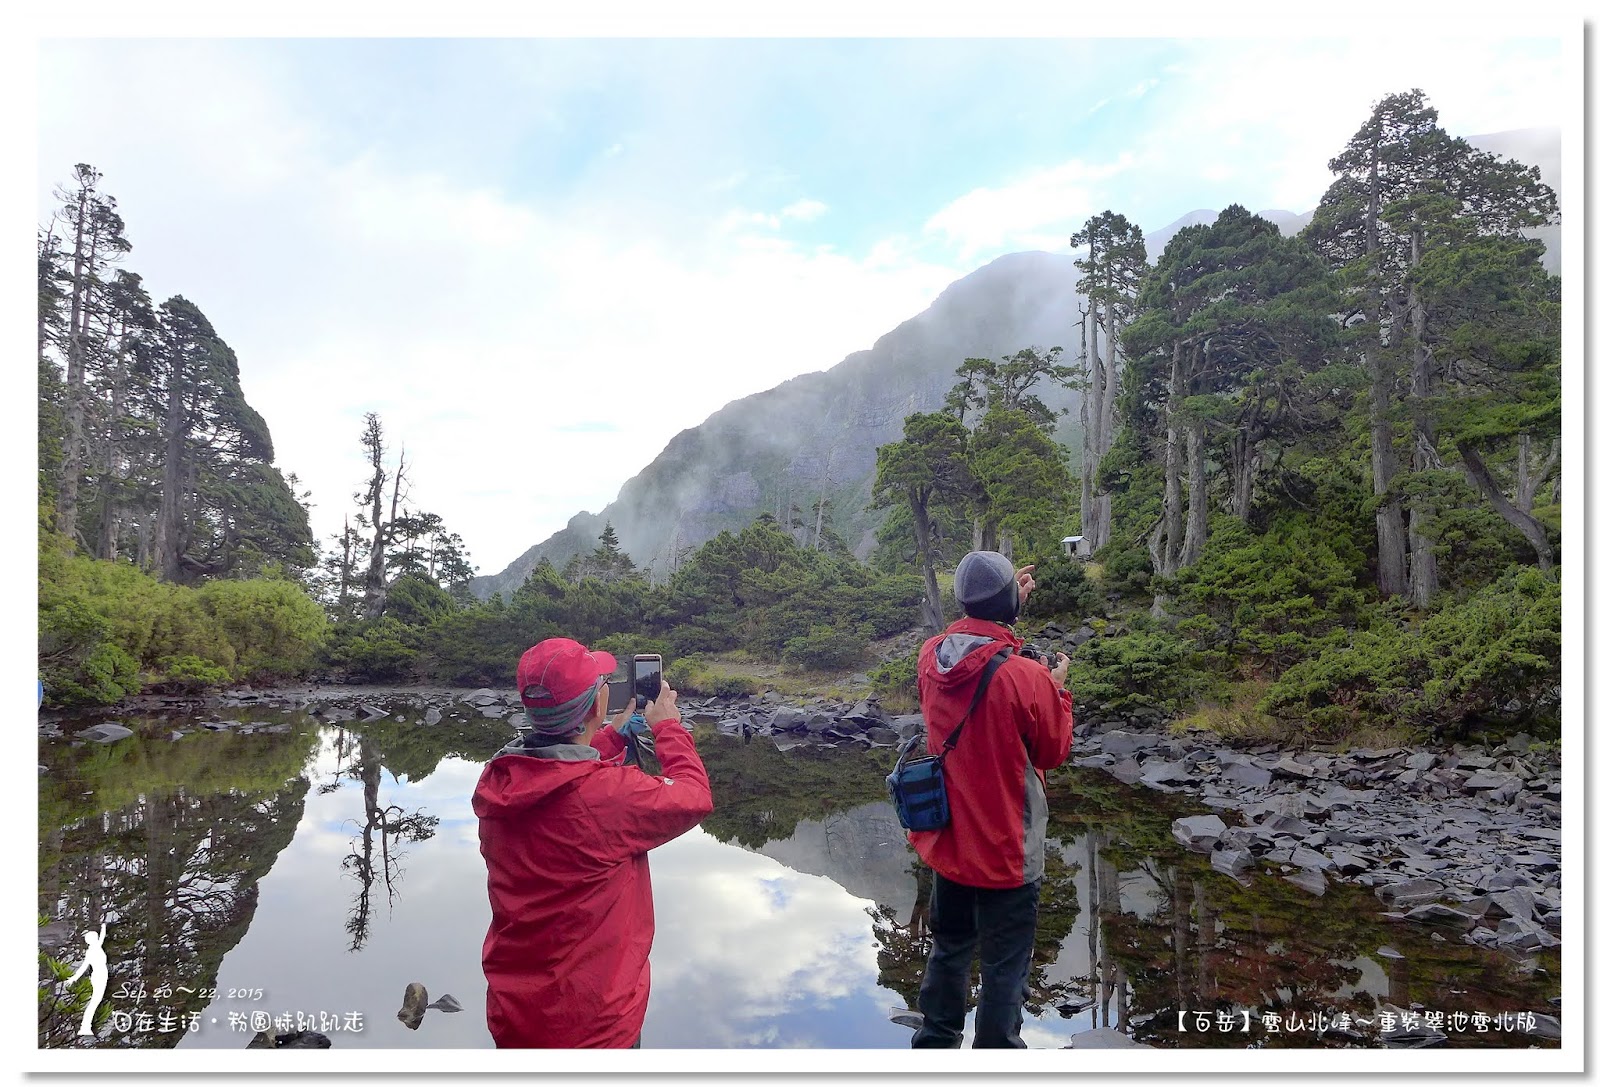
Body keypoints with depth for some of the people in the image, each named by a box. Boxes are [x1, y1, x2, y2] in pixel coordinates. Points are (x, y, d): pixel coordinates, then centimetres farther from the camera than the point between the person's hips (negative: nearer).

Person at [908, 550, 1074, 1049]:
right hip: (1007, 851, -6)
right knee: (1004, 968, 11)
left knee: (948, 952, 24)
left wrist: (1005, 604, 13)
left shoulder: (931, 656, -9)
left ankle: (934, 1042, 37)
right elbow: (1054, 752, -9)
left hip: (947, 841, 6)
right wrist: (1058, 692, 5)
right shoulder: (1026, 677, -25)